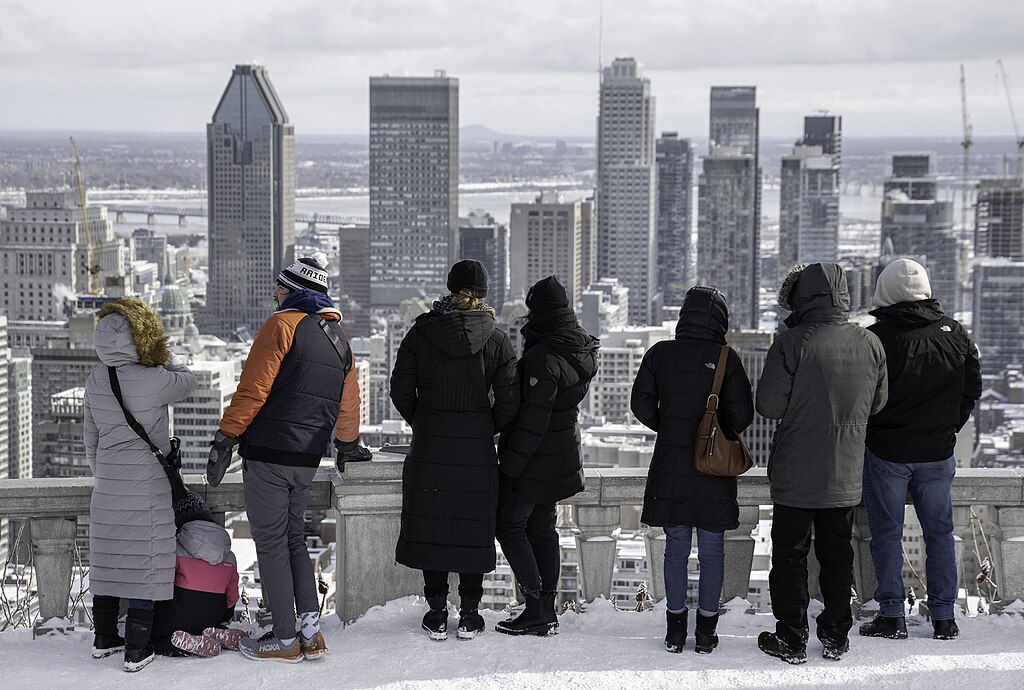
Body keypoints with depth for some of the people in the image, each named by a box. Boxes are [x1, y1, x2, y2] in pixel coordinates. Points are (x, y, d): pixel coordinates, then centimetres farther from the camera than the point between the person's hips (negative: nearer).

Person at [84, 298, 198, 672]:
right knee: (144, 564, 1)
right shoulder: (154, 380, -19)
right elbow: (188, 381, 2)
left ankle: (104, 639, 25)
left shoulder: (95, 380, -1)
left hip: (107, 485, 6)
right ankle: (137, 651, 3)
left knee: (108, 559, 14)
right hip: (147, 485, -6)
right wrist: (163, 357, 15)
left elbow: (90, 435, 10)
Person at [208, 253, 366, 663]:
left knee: (271, 545, -1)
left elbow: (253, 388, -14)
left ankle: (285, 640, 2)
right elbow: (348, 406, 24)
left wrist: (226, 438, -11)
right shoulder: (340, 340, 15)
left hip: (268, 453, -7)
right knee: (293, 540, 18)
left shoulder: (282, 325, -8)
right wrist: (348, 445, 40)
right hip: (308, 460, 7)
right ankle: (311, 631, 9)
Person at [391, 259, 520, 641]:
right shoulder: (496, 340, -4)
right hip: (477, 451, 0)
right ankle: (469, 615, 14)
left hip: (429, 448, 0)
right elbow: (508, 402, -5)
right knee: (473, 528, 9)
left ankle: (437, 614, 12)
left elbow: (401, 389, -2)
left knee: (431, 524, 9)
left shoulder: (421, 332, -4)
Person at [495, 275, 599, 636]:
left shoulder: (543, 357, -23)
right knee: (542, 529, 16)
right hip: (563, 455, 9)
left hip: (536, 459, -9)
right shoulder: (582, 348, 5)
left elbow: (533, 420, -23)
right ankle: (546, 609, 19)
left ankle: (537, 609, -3)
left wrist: (509, 466, -18)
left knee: (510, 526, 1)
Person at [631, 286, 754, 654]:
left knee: (675, 548, 10)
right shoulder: (726, 359, -9)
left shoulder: (660, 353, -2)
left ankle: (675, 630, 15)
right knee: (712, 551, 8)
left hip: (670, 468, 2)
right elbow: (742, 416, -9)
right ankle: (706, 632, 13)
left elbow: (641, 405, -1)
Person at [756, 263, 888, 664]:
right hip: (846, 475, 4)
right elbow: (877, 404, 8)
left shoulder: (791, 344, -17)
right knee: (837, 554, 16)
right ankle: (836, 637, 22)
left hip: (796, 475, -4)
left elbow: (769, 406, -15)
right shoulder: (870, 345, -2)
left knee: (789, 555, 8)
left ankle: (791, 640, 12)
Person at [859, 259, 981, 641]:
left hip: (886, 452, -4)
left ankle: (892, 615, 6)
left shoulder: (877, 337, -15)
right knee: (940, 532, 12)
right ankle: (944, 617, 14)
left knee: (886, 534, 6)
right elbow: (972, 390, 7)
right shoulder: (955, 334, 0)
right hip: (938, 452, 4)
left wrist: (865, 433, 7)